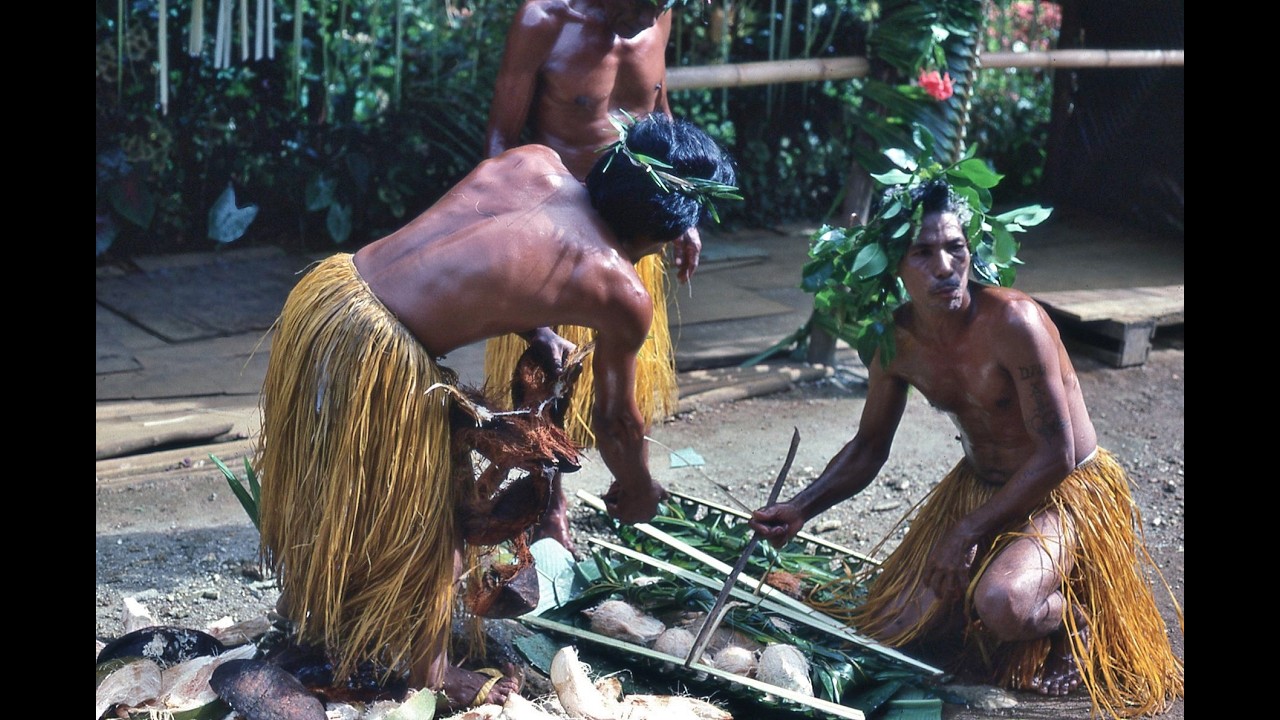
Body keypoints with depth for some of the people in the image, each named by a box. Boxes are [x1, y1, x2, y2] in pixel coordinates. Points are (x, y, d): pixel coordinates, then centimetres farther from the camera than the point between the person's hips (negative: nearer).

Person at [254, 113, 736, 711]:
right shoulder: (622, 294, -3)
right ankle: (426, 674, 33)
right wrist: (639, 493, 30)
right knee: (426, 522, 16)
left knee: (339, 500, 29)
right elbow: (616, 420, 12)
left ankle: (321, 621, 50)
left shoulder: (534, 161, 10)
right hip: (378, 354, -8)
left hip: (323, 293, 8)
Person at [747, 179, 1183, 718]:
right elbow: (867, 449, 6)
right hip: (976, 486, 6)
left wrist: (967, 531, -21)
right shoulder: (895, 343, -8)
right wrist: (800, 509, -9)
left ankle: (1078, 622, 0)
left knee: (1001, 605, -35)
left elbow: (1056, 455, -25)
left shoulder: (1013, 323, -29)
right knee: (891, 628, 0)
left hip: (1064, 492, -6)